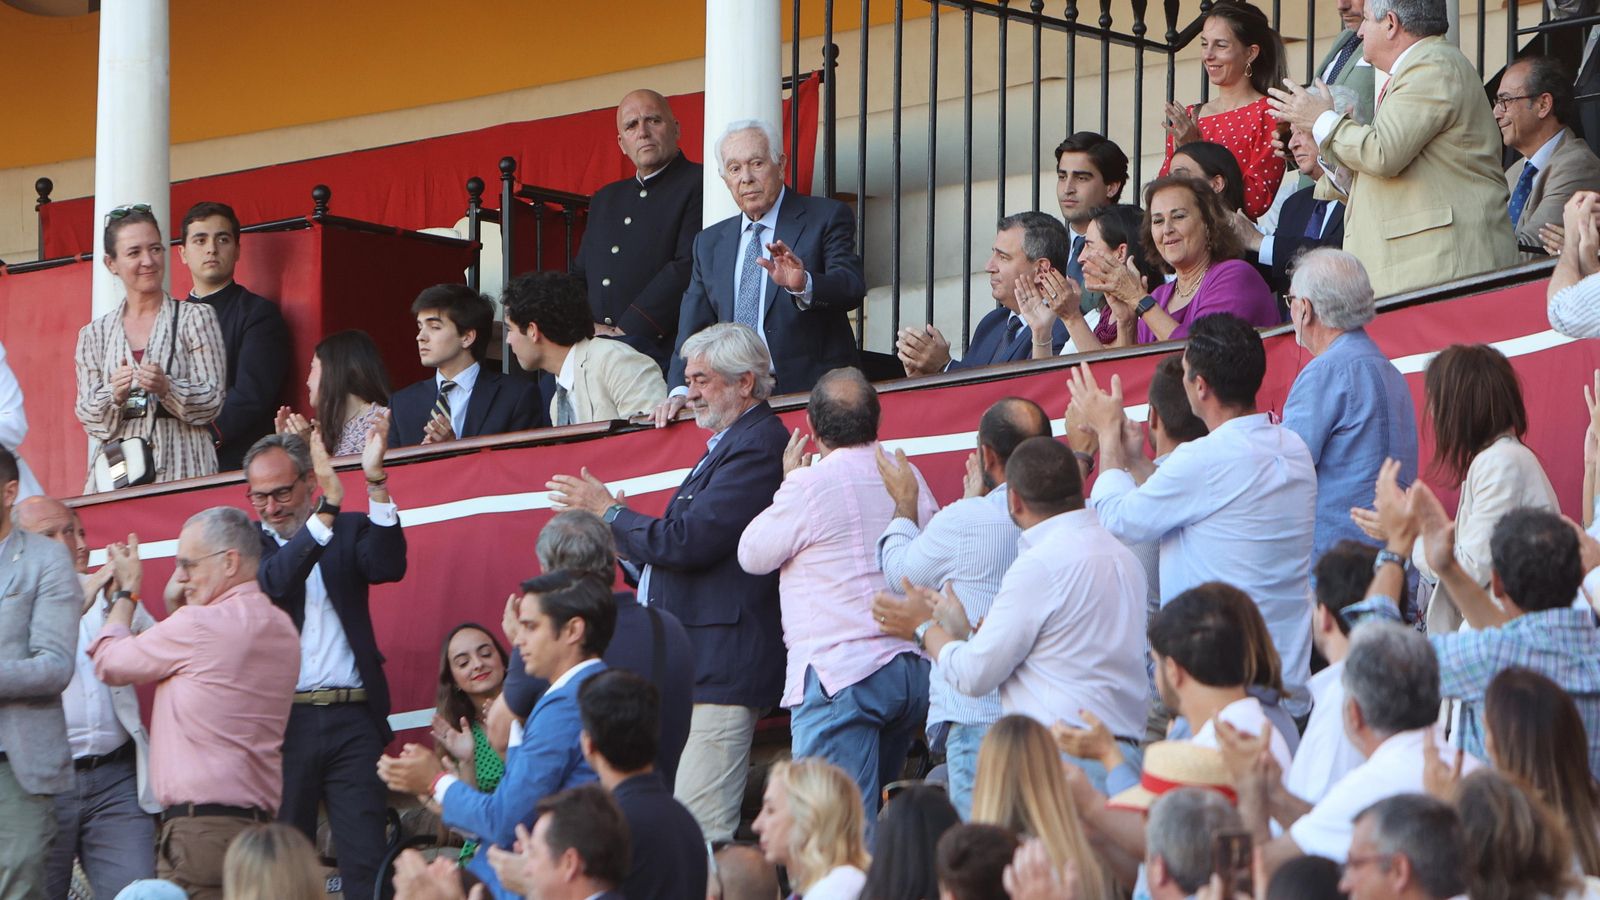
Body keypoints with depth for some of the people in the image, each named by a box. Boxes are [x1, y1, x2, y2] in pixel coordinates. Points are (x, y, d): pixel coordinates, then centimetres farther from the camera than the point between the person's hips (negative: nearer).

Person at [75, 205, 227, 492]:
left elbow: (212, 402, 0)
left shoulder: (196, 318, 6)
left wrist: (166, 388, -17)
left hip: (182, 470, -2)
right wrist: (115, 395, -12)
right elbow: (89, 419, 8)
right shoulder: (93, 336, 12)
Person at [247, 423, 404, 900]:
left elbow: (389, 566, -8)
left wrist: (376, 481, -18)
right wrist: (327, 509, -23)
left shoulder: (348, 530, 11)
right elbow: (274, 582, -14)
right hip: (283, 722, -1)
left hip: (353, 721, 1)